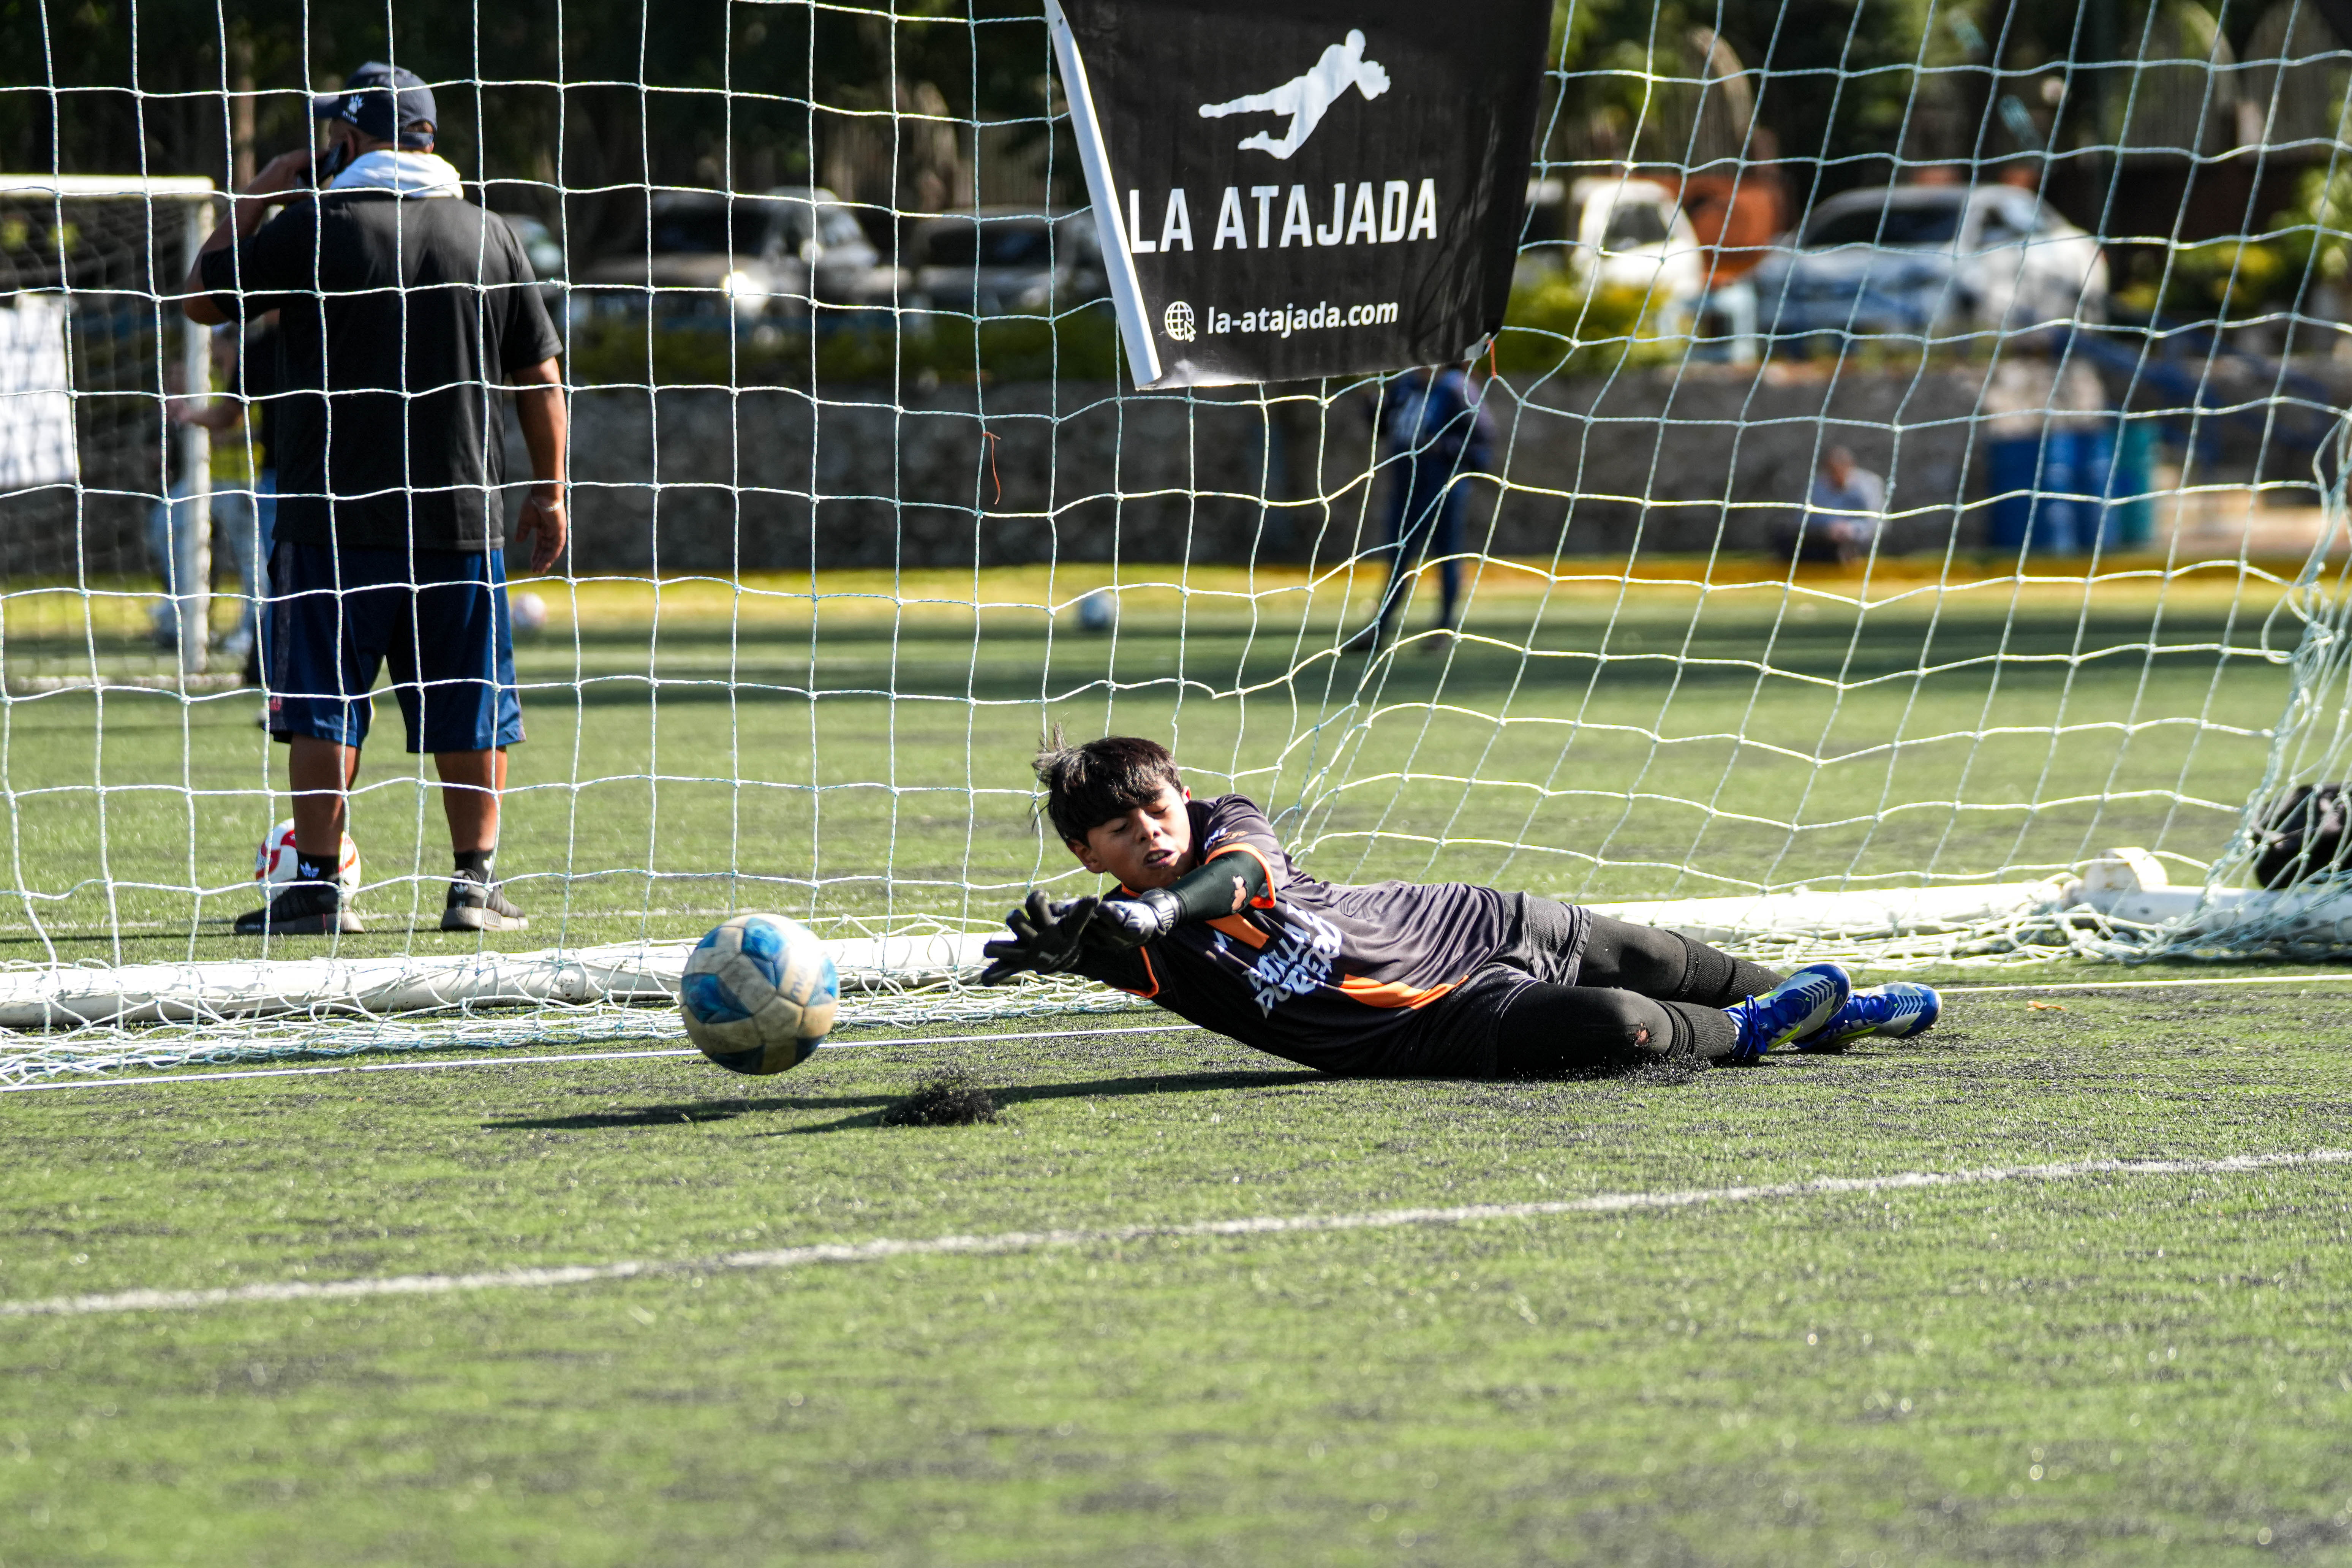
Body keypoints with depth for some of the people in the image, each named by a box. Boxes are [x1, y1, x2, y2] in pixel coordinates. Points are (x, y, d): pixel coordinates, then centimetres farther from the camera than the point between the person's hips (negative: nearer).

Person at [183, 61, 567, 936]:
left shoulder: (313, 225, -5)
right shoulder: (487, 235, 6)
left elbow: (203, 299, 7)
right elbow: (542, 380, 9)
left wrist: (256, 198, 15)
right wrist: (549, 494, 16)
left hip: (334, 515, -3)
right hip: (462, 514, 3)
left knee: (324, 707, 1)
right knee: (469, 707, 8)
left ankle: (319, 887, -1)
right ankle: (476, 883, 8)